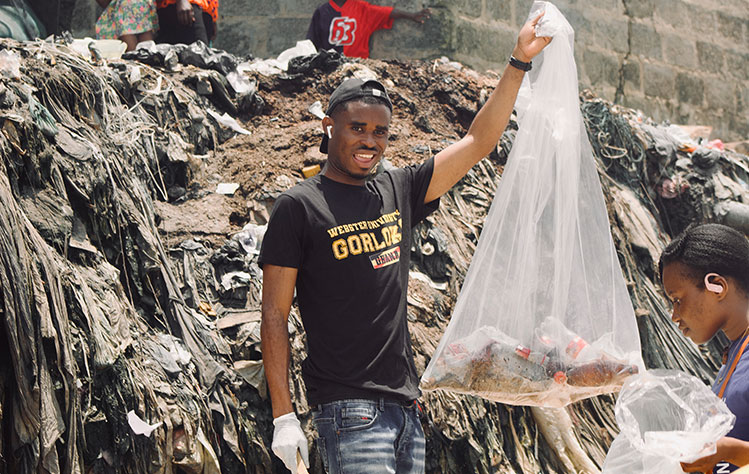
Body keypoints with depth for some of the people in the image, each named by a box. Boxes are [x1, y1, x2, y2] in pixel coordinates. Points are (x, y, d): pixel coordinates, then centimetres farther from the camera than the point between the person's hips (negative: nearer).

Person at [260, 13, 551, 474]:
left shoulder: (398, 191, 12)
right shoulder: (300, 207, -4)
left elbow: (477, 143, 15)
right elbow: (275, 317, -5)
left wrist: (519, 63, 8)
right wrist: (283, 415, -11)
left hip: (406, 406, 6)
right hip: (347, 409, -6)